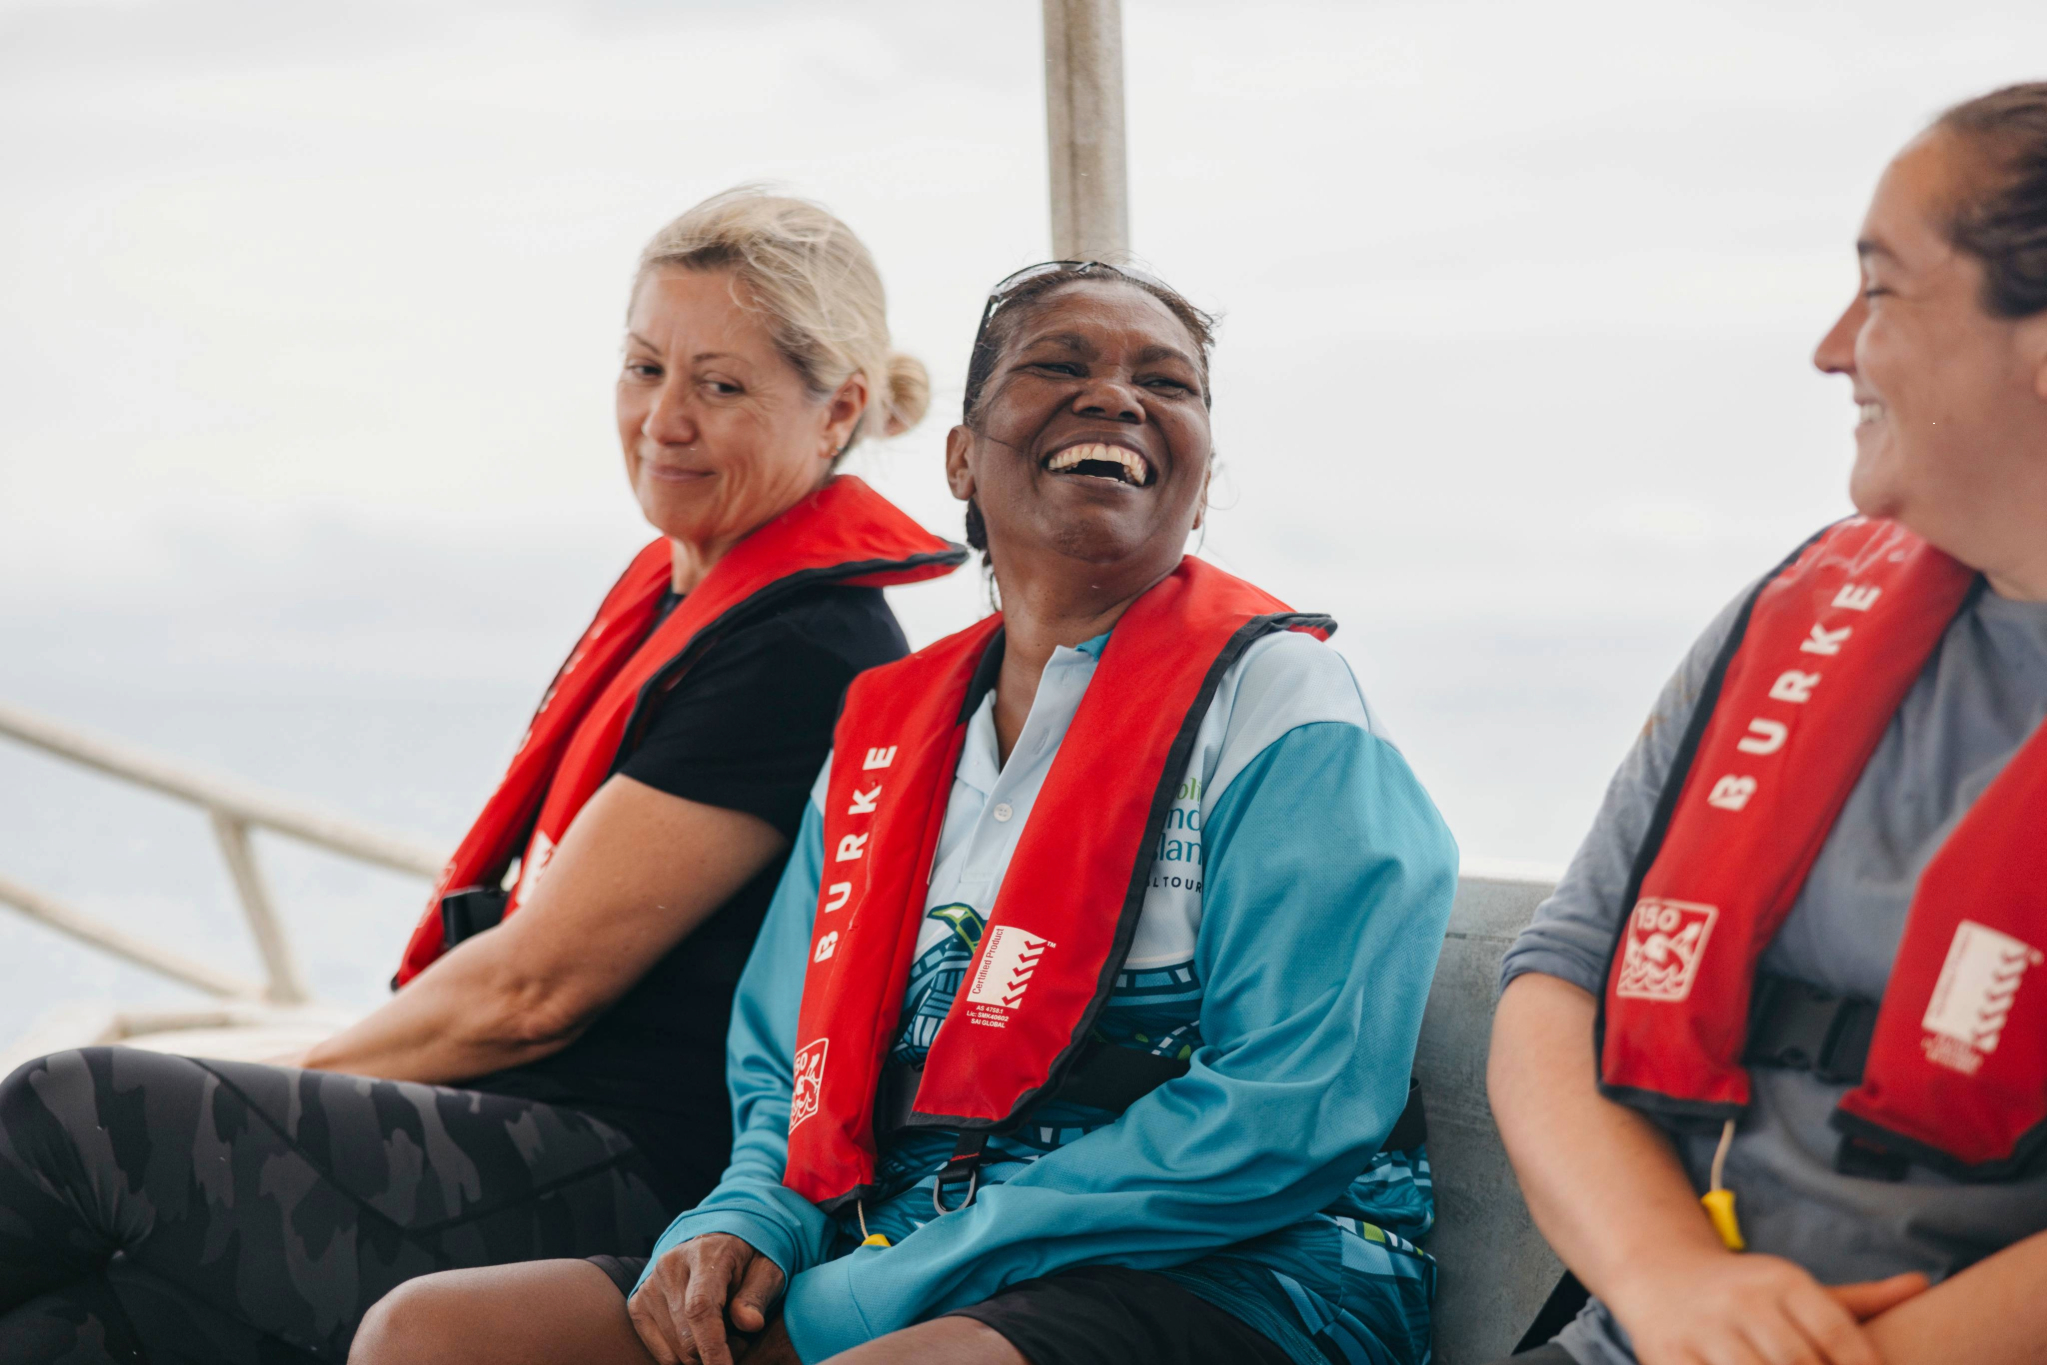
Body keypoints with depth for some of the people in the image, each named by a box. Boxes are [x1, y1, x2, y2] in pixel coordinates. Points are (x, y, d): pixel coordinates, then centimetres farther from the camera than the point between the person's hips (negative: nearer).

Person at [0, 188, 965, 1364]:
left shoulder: (805, 651, -13)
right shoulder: (676, 592, 17)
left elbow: (533, 985, -13)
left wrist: (296, 1089, -1)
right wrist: (289, 1101, 11)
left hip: (625, 1192, -8)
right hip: (538, 1143, 8)